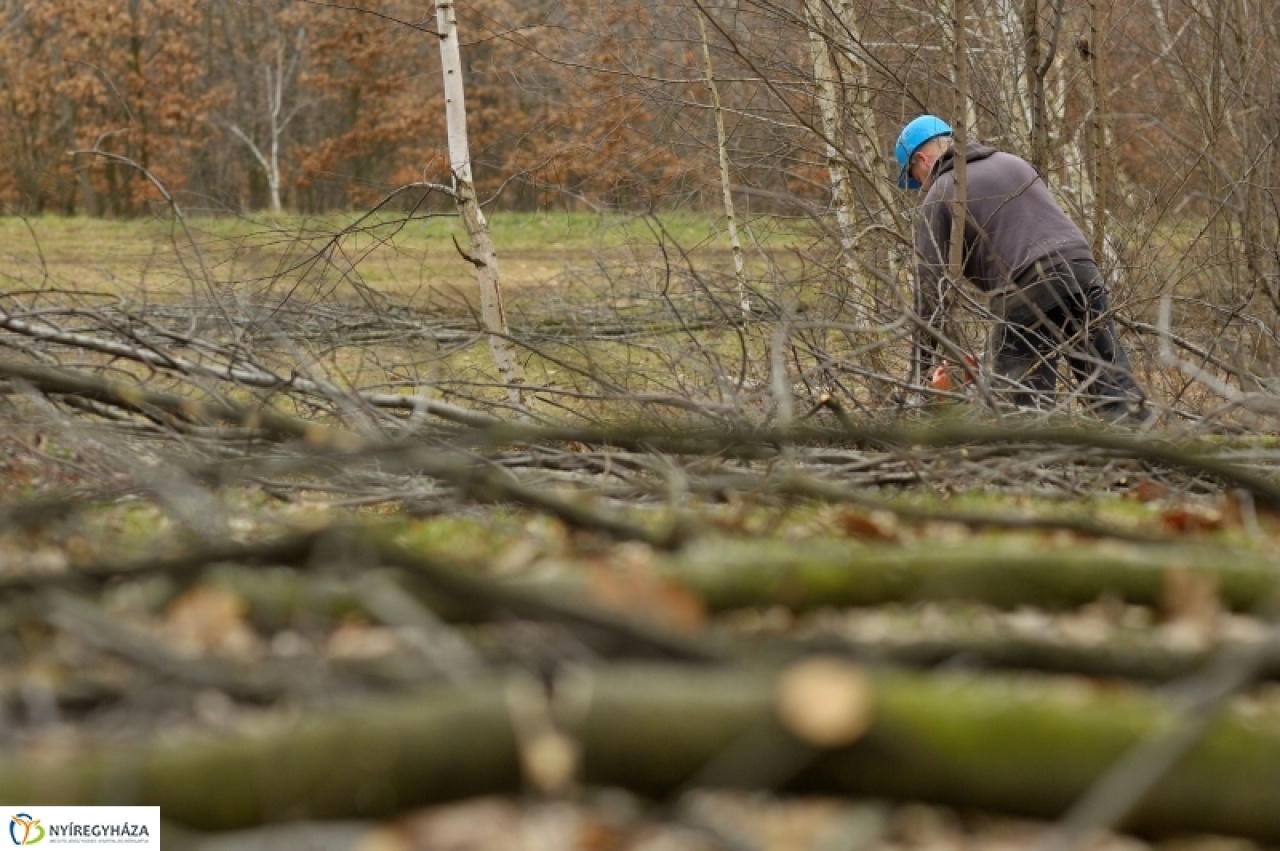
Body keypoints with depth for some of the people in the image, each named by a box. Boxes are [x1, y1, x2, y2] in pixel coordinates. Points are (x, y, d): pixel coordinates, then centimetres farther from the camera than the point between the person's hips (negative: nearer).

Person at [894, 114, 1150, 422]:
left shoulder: (938, 196, 8)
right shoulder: (1012, 161, 27)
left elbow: (930, 284, 4)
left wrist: (924, 364, 8)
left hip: (1024, 290, -5)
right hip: (1081, 267, 6)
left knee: (1026, 408, 1)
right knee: (1115, 387, 4)